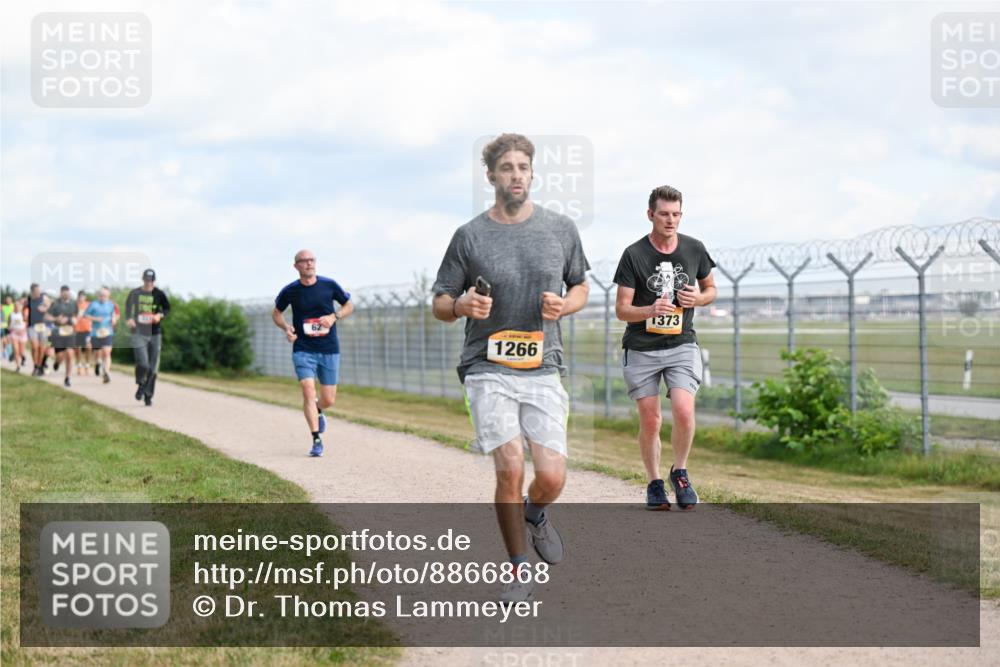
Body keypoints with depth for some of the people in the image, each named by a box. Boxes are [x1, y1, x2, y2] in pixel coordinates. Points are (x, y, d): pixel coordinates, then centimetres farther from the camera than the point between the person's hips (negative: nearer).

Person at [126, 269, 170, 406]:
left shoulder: (159, 294, 1)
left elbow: (167, 309, 10)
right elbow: (128, 308, 13)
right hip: (139, 333, -1)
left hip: (155, 334, 1)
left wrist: (160, 315, -11)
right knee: (143, 363, -16)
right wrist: (128, 319, -6)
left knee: (153, 367, 3)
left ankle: (148, 395, 16)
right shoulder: (135, 293, 2)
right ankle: (140, 384, 13)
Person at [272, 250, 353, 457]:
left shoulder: (329, 285, -3)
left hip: (329, 349, 1)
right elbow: (276, 313, 14)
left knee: (329, 400, 5)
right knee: (308, 392, -18)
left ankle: (317, 411, 42)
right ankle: (317, 440, -12)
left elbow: (349, 305, 10)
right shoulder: (290, 291, -3)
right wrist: (286, 328, -7)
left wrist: (334, 316, -10)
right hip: (303, 349, -1)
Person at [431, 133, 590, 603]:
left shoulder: (561, 229, 7)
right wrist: (462, 306, -16)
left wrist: (563, 305, -4)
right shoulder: (470, 237, 1)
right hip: (489, 370, -2)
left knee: (551, 477, -7)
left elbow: (580, 286, 20)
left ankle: (535, 514, 31)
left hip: (543, 370, 2)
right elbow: (440, 304, 8)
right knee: (510, 471, -14)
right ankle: (519, 572, 5)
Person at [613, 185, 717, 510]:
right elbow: (621, 309, -7)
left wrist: (698, 298, -7)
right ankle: (654, 483, 20)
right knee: (650, 421, 0)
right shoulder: (634, 254, -8)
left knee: (684, 412, -17)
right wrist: (651, 310, -27)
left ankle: (679, 473, 6)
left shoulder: (694, 249, 1)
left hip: (681, 344, 1)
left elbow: (710, 288, 17)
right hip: (641, 348, -1)